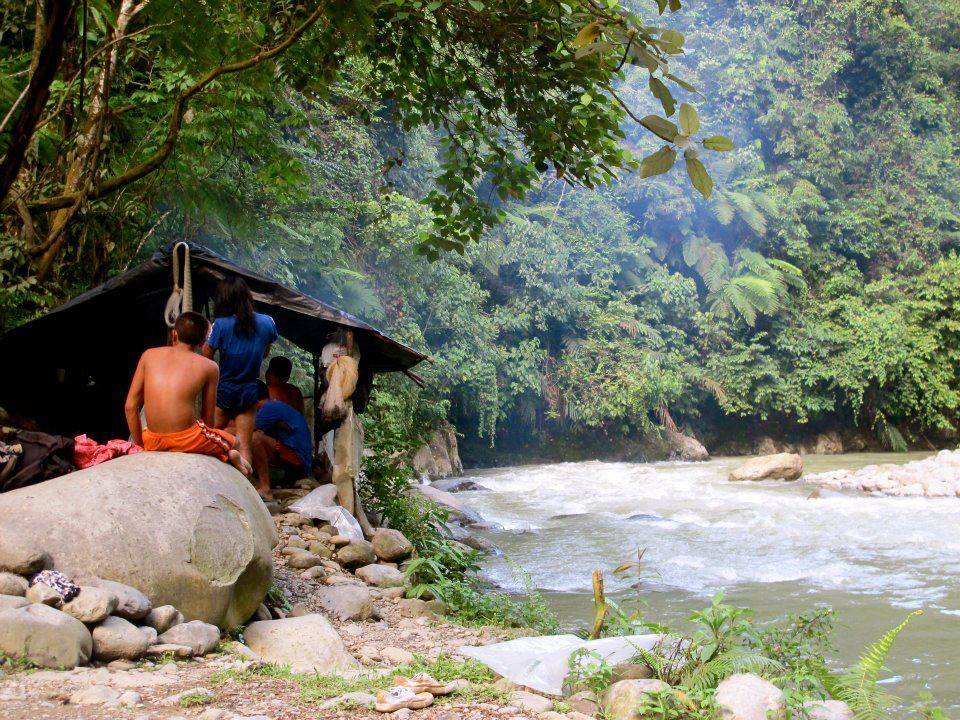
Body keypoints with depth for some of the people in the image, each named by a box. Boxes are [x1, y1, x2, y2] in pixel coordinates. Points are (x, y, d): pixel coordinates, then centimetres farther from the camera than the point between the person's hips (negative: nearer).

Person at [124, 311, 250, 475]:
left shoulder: (149, 355, 8)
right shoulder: (209, 367, 2)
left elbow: (130, 406, 5)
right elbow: (208, 417, 6)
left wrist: (140, 445, 14)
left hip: (153, 443, 2)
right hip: (187, 441, -2)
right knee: (233, 442, 28)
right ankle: (230, 457, -5)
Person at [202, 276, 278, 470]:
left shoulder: (221, 324, -17)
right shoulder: (267, 323, -6)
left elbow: (206, 356, -10)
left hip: (223, 390, -3)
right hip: (250, 392, 3)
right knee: (245, 446, 7)